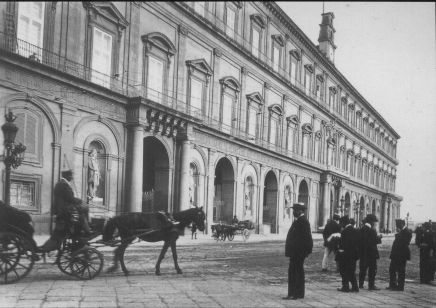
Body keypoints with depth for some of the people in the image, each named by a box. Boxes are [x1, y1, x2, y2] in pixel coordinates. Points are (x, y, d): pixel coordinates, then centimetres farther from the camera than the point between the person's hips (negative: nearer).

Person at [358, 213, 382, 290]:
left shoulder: (361, 229, 6)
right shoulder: (372, 230, -16)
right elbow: (375, 241, -19)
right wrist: (379, 237, -2)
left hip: (363, 253, 8)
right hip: (371, 252, -7)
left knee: (363, 269, 13)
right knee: (372, 269, 1)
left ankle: (360, 284, 16)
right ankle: (371, 285, 2)